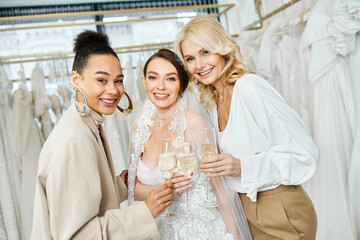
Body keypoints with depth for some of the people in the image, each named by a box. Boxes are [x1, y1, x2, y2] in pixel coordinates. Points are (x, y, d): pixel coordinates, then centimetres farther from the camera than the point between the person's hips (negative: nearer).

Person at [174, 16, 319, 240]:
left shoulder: (250, 87, -20)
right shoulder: (212, 102, 3)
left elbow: (305, 153, -21)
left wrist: (243, 167, -29)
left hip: (284, 212, -6)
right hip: (250, 210, 7)